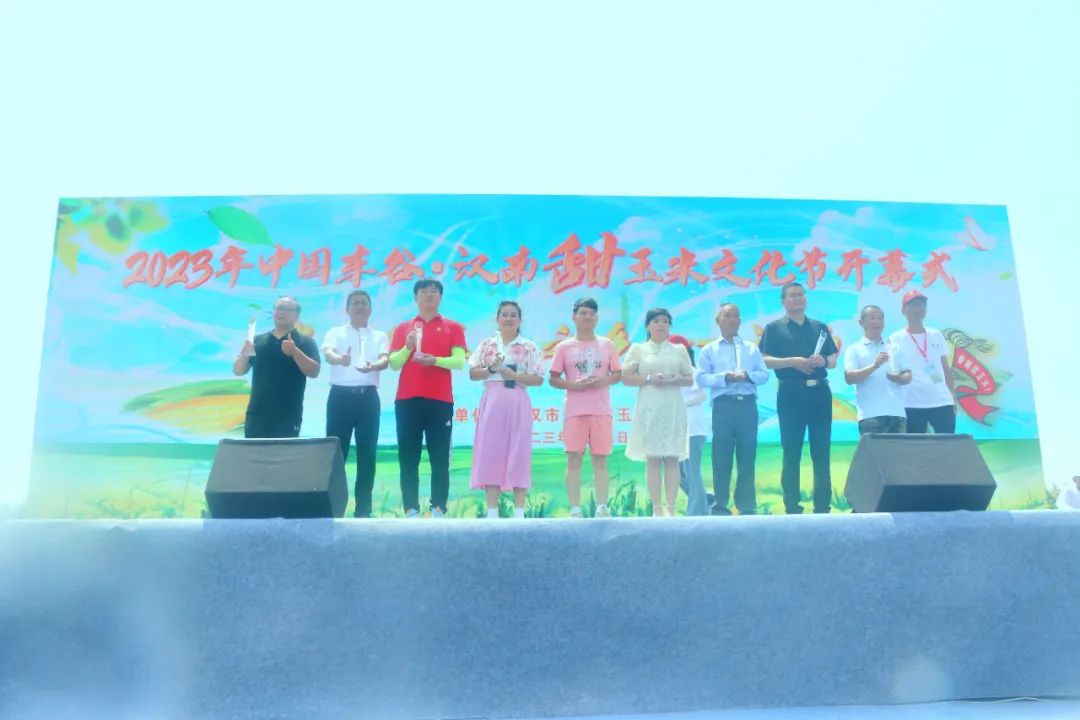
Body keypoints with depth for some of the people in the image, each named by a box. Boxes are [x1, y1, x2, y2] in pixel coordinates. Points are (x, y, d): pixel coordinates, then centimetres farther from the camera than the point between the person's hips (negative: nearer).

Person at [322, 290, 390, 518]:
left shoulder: (379, 336, 13)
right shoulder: (335, 332, 10)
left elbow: (385, 360, -6)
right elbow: (328, 353, -10)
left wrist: (373, 366, -31)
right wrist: (340, 359, -35)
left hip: (368, 397, 1)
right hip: (340, 395, -1)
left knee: (367, 452, 1)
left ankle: (363, 508, 7)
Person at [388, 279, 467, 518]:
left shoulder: (453, 327, 9)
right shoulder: (403, 328, 14)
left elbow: (459, 361, -3)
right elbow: (393, 363, 7)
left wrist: (435, 360, -19)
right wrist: (407, 348, -11)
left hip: (440, 400, -2)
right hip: (407, 399, 2)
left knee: (439, 457, -2)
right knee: (408, 457, 0)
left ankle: (438, 509, 1)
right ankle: (411, 509, 2)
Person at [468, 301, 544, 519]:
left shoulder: (529, 347, 5)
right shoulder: (487, 344, 10)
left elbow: (538, 378, 0)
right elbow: (473, 373, 7)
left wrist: (515, 376, -14)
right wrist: (491, 369, -11)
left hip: (518, 404, -1)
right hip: (492, 402, 1)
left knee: (519, 452, -2)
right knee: (491, 452, -1)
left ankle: (519, 511, 3)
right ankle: (492, 510, 4)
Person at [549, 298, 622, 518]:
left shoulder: (607, 345, 10)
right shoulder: (564, 347, 5)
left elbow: (618, 374, 10)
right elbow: (554, 379, 3)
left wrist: (602, 381, -10)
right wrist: (573, 385, -14)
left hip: (601, 410, 1)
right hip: (574, 411, -1)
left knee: (600, 460, 4)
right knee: (574, 459, -3)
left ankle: (602, 507, 7)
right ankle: (575, 509, -1)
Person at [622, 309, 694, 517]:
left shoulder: (679, 350, 14)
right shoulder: (638, 349, 8)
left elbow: (690, 379, 12)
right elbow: (627, 378, 2)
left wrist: (674, 380, -9)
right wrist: (649, 379, -12)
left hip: (673, 409, 2)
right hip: (649, 409, -1)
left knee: (672, 458, -3)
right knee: (652, 458, -4)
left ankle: (670, 508, -2)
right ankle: (657, 508, 0)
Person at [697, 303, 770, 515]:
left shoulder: (752, 348, 15)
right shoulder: (709, 350, 8)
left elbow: (764, 374, 7)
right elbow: (701, 378, -2)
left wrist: (747, 375, -12)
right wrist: (724, 377, -16)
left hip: (747, 404, 2)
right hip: (723, 405, -2)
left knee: (747, 455, 3)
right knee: (722, 456, 1)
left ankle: (747, 505, 11)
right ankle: (720, 505, 8)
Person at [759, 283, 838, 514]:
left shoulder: (819, 327, 16)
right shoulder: (774, 328, 4)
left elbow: (834, 360, 14)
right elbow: (765, 360, -5)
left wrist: (824, 360, -8)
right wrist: (793, 361, -16)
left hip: (820, 392, 4)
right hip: (791, 393, -3)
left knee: (821, 452, 3)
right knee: (791, 452, 0)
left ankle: (822, 507, 9)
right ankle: (792, 508, 5)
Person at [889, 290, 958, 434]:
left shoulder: (937, 336, 12)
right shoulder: (896, 339, 0)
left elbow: (946, 368, 15)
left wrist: (953, 395, 11)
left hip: (942, 402, 4)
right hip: (912, 404, -3)